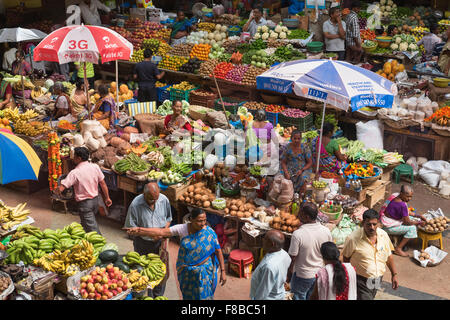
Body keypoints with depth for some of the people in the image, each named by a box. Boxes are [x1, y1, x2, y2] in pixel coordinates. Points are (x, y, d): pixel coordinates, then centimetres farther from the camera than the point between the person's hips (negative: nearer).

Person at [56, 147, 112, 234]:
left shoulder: (74, 173, -19)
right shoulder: (95, 167, -5)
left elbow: (61, 189, -20)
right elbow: (103, 183, 2)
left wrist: (56, 190, 3)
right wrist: (107, 198, 12)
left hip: (84, 203, -6)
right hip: (95, 200, 6)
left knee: (92, 228, -2)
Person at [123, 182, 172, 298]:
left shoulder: (164, 200, -12)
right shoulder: (135, 205, -23)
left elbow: (168, 219, 5)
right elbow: (131, 228, -15)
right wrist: (149, 233, -25)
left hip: (159, 241, 3)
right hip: (143, 243, -3)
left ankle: (158, 296, 35)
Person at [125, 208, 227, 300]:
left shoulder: (209, 232, -15)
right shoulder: (183, 229, -14)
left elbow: (218, 251, -9)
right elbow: (162, 232, -20)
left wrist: (223, 271, -10)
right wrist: (139, 230, -30)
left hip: (204, 272, -2)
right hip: (186, 272, 2)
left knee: (203, 296, 5)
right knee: (188, 296, 19)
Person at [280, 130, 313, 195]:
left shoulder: (305, 148, -2)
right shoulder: (287, 148, 0)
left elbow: (310, 163, 1)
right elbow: (283, 163, 4)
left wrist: (302, 170, -15)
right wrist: (286, 173, -14)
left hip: (303, 169, -1)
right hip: (290, 169, 1)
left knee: (303, 178, -31)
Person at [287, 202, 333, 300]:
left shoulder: (298, 234, -27)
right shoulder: (326, 231, -12)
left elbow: (292, 258, -18)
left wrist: (289, 274, -1)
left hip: (302, 276, -4)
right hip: (320, 274, 4)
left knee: (299, 297, 17)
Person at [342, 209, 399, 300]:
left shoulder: (383, 235, -5)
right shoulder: (353, 238, -20)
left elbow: (389, 256, 8)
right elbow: (346, 259, -7)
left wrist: (394, 275, 10)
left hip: (378, 279, 5)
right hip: (361, 281, -5)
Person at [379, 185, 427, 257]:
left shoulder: (395, 195, -2)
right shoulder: (402, 205, -30)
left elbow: (406, 212, 12)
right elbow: (407, 222, -21)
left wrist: (419, 216, 6)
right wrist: (420, 222, -5)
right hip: (388, 227, -10)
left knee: (414, 220, 12)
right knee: (412, 228, -14)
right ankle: (398, 249, -4)